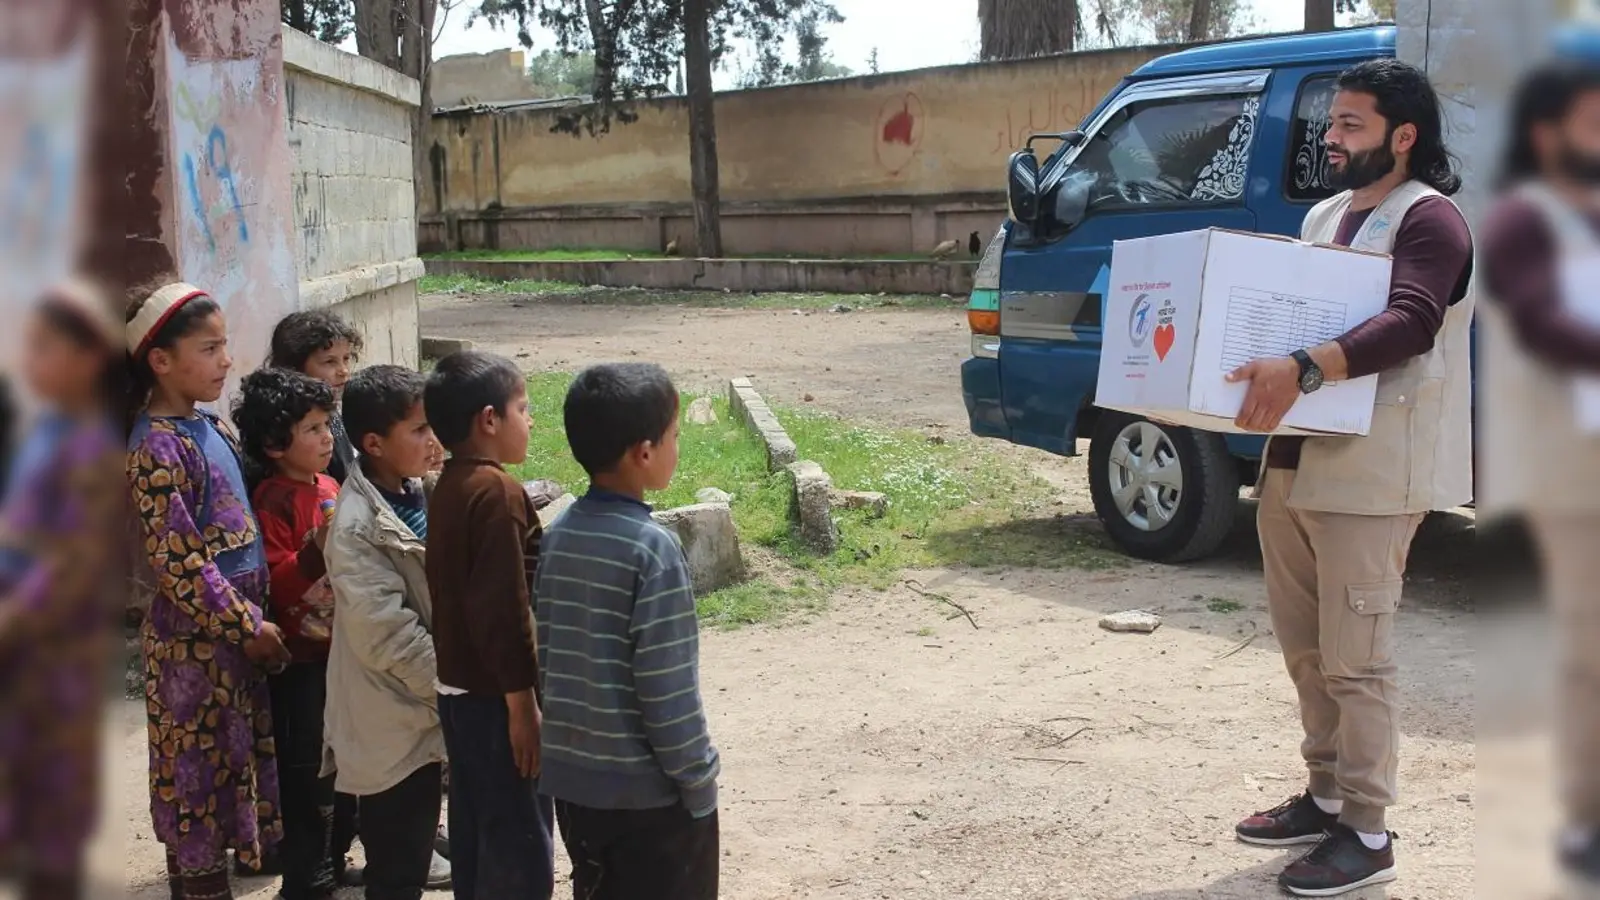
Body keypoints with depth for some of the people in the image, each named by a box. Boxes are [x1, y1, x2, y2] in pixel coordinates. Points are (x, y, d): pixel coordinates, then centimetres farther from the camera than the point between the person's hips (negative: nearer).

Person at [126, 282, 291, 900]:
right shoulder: (157, 447, -18)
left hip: (239, 626, 8)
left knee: (235, 758, 16)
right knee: (199, 769, 4)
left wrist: (257, 615, 11)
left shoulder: (213, 428, 8)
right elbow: (178, 562, -21)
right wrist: (246, 626, -17)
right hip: (193, 637, -8)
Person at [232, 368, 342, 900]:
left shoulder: (329, 487, 8)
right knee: (304, 766, 1)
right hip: (300, 655, -8)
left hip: (338, 646, 8)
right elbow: (275, 582, -22)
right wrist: (318, 550, -33)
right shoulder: (273, 501, -16)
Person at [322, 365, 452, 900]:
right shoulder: (357, 525, -20)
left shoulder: (417, 494, 6)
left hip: (425, 704, 8)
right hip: (391, 719, -8)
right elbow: (385, 635, -23)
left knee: (409, 854, 22)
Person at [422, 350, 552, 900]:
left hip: (457, 686, 9)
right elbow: (504, 607, -22)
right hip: (494, 694, -9)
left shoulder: (449, 488, 9)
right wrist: (522, 703, -19)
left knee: (475, 829, 17)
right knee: (521, 841, -2)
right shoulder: (497, 492, -19)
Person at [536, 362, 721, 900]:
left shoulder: (559, 535, 1)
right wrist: (700, 784, -10)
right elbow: (668, 690, -20)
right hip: (650, 789, -7)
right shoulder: (652, 547, -21)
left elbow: (548, 659, 8)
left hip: (573, 780, 7)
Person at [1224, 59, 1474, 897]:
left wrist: (1301, 370, -40)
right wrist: (1253, 374, 7)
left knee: (1354, 660, -5)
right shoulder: (1324, 216, 17)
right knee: (1305, 648, 15)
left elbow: (1410, 323, -27)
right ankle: (1327, 796, 29)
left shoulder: (1429, 220, -10)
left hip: (1369, 475, -9)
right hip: (1292, 461, 9)